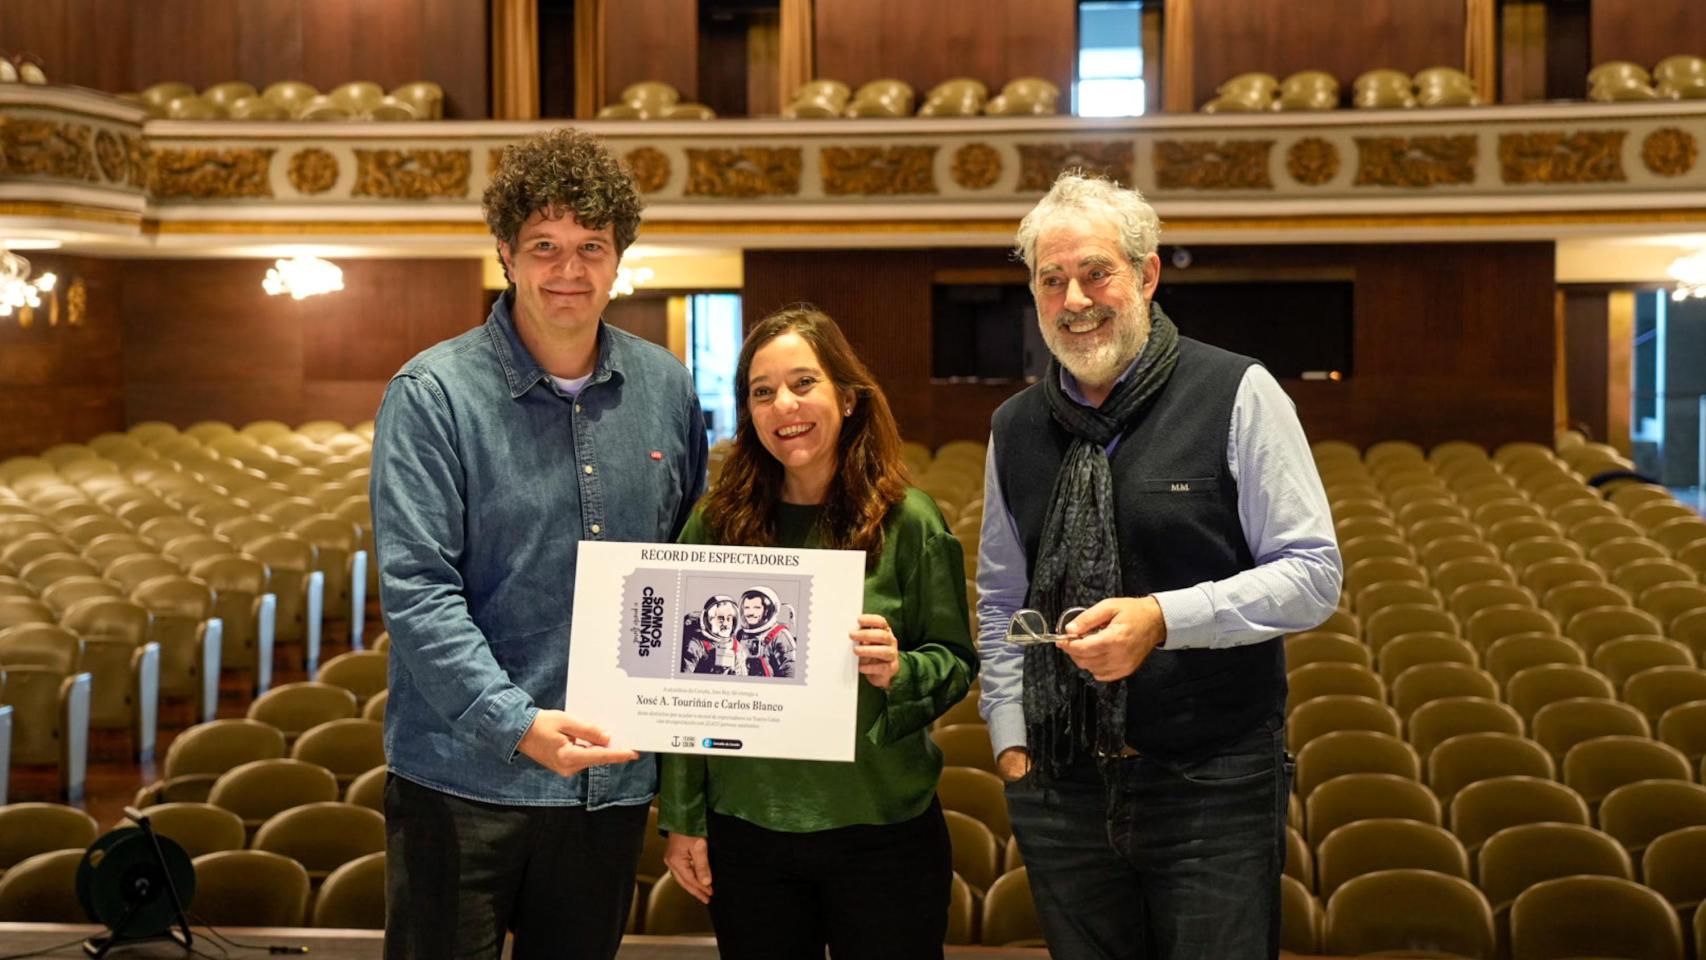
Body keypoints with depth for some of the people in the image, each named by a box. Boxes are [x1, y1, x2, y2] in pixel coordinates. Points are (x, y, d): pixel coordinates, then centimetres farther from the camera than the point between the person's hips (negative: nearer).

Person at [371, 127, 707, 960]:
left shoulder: (666, 389, 6)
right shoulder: (434, 394, -9)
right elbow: (417, 588, -15)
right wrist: (517, 723, -25)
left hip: (613, 782, 4)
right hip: (463, 778, -4)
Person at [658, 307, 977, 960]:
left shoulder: (908, 521, -4)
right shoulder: (717, 524, 0)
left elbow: (956, 662, 0)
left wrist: (898, 672, -21)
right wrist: (682, 820, 3)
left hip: (882, 831, -1)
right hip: (746, 828, 1)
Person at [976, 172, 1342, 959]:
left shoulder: (1238, 395, -7)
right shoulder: (1015, 427, 9)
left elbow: (1312, 575, -9)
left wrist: (1164, 620, -20)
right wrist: (1010, 740, 7)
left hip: (1214, 788, -4)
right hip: (1063, 790, 4)